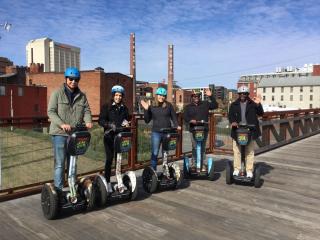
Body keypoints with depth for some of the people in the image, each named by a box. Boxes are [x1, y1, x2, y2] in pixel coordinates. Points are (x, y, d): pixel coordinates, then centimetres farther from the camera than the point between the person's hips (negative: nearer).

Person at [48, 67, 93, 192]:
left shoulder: (81, 95, 10)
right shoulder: (57, 93, -2)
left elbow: (86, 110, 5)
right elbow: (51, 112, -7)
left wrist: (88, 121, -17)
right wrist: (62, 124, -22)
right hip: (59, 133, -4)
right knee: (60, 163, -5)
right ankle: (59, 189, 4)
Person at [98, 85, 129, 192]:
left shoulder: (124, 108, 12)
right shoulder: (106, 107, -1)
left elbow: (127, 119, 19)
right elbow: (100, 120, -8)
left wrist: (126, 123, -4)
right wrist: (109, 125, -25)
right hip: (109, 136, -4)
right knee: (109, 158, -2)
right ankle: (107, 182, 9)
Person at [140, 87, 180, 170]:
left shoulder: (169, 105, 3)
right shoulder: (152, 107, 4)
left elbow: (174, 117, 6)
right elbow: (147, 121, 4)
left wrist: (176, 126, -11)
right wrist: (146, 110, -7)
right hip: (156, 133, 0)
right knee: (154, 153, -1)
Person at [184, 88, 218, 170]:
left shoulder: (205, 104, 10)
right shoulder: (188, 107, 11)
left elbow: (215, 105, 1)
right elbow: (185, 117, 5)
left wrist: (211, 96, -9)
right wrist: (190, 120, -15)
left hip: (204, 129, 1)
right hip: (193, 129, -1)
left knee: (202, 147, 6)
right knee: (195, 147, -4)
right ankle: (193, 162, 7)